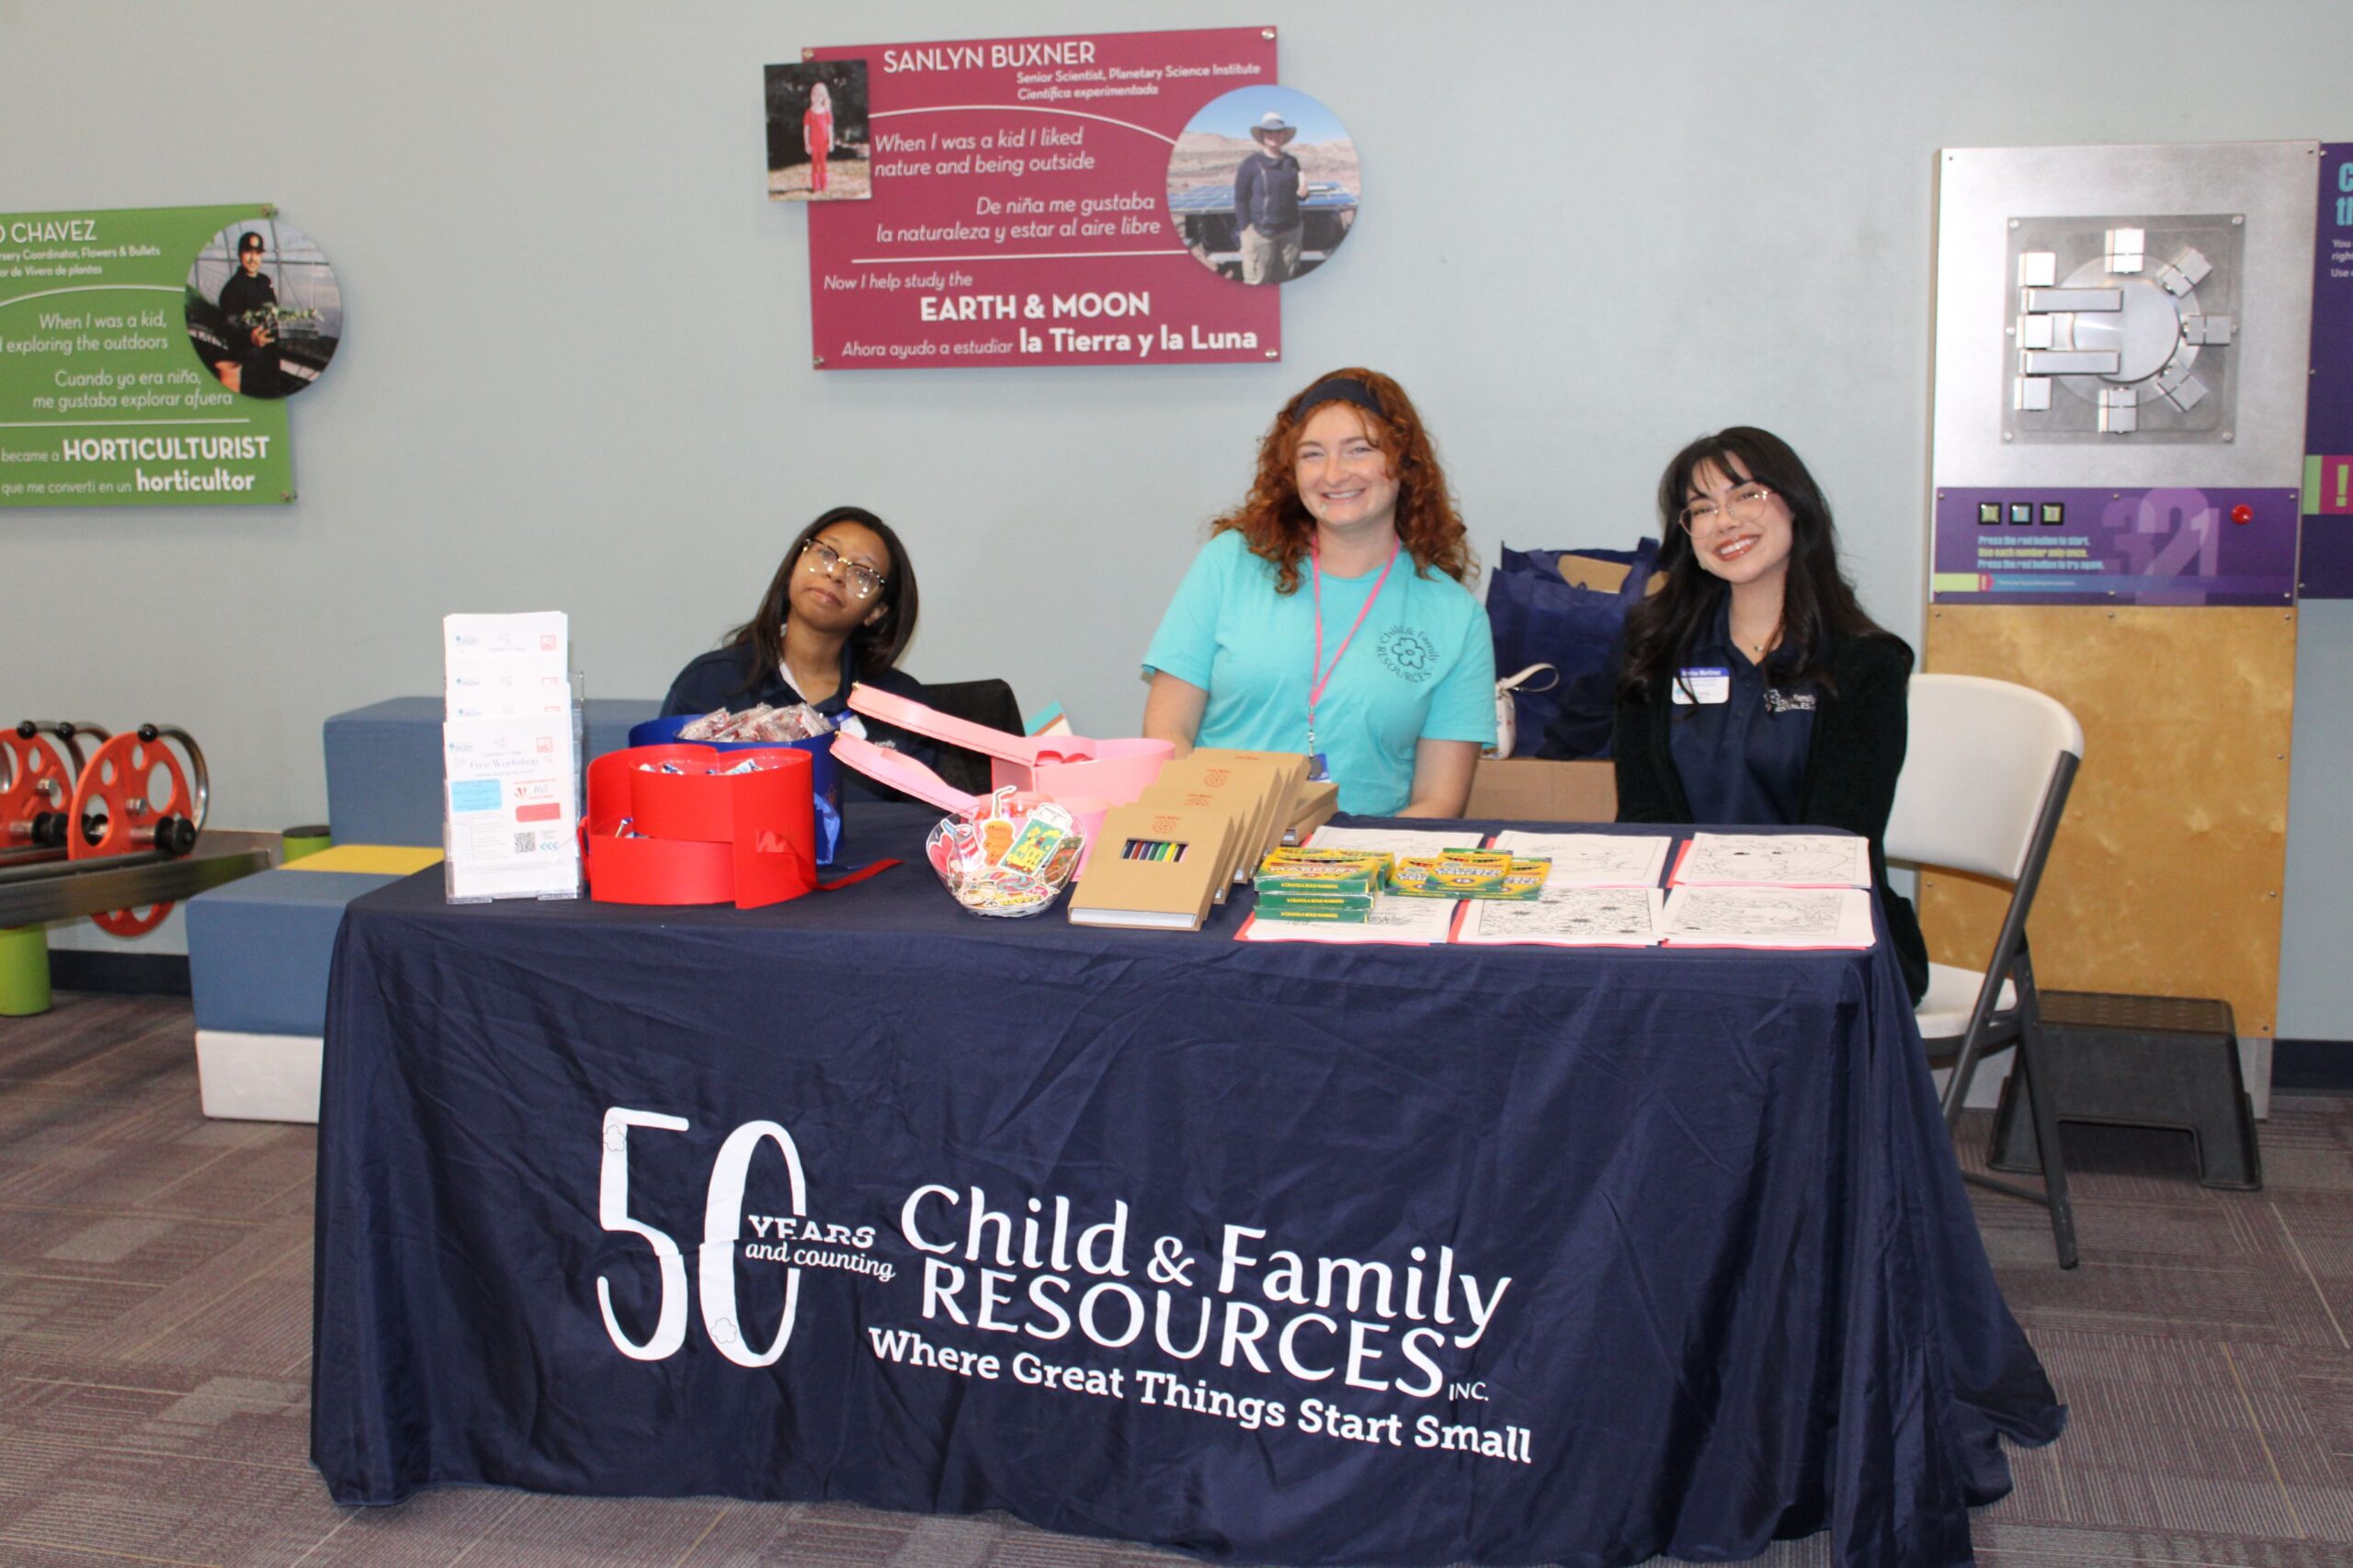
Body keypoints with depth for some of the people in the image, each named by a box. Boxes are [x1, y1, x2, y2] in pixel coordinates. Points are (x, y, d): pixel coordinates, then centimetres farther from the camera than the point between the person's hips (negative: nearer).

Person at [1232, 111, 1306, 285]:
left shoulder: (1291, 162, 10)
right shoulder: (1251, 164, -4)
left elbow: (1298, 195, 18)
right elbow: (1240, 199, -5)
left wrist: (1303, 191, -6)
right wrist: (1246, 228, -12)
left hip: (1290, 231, 5)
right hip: (1260, 231, -5)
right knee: (1257, 282, -7)